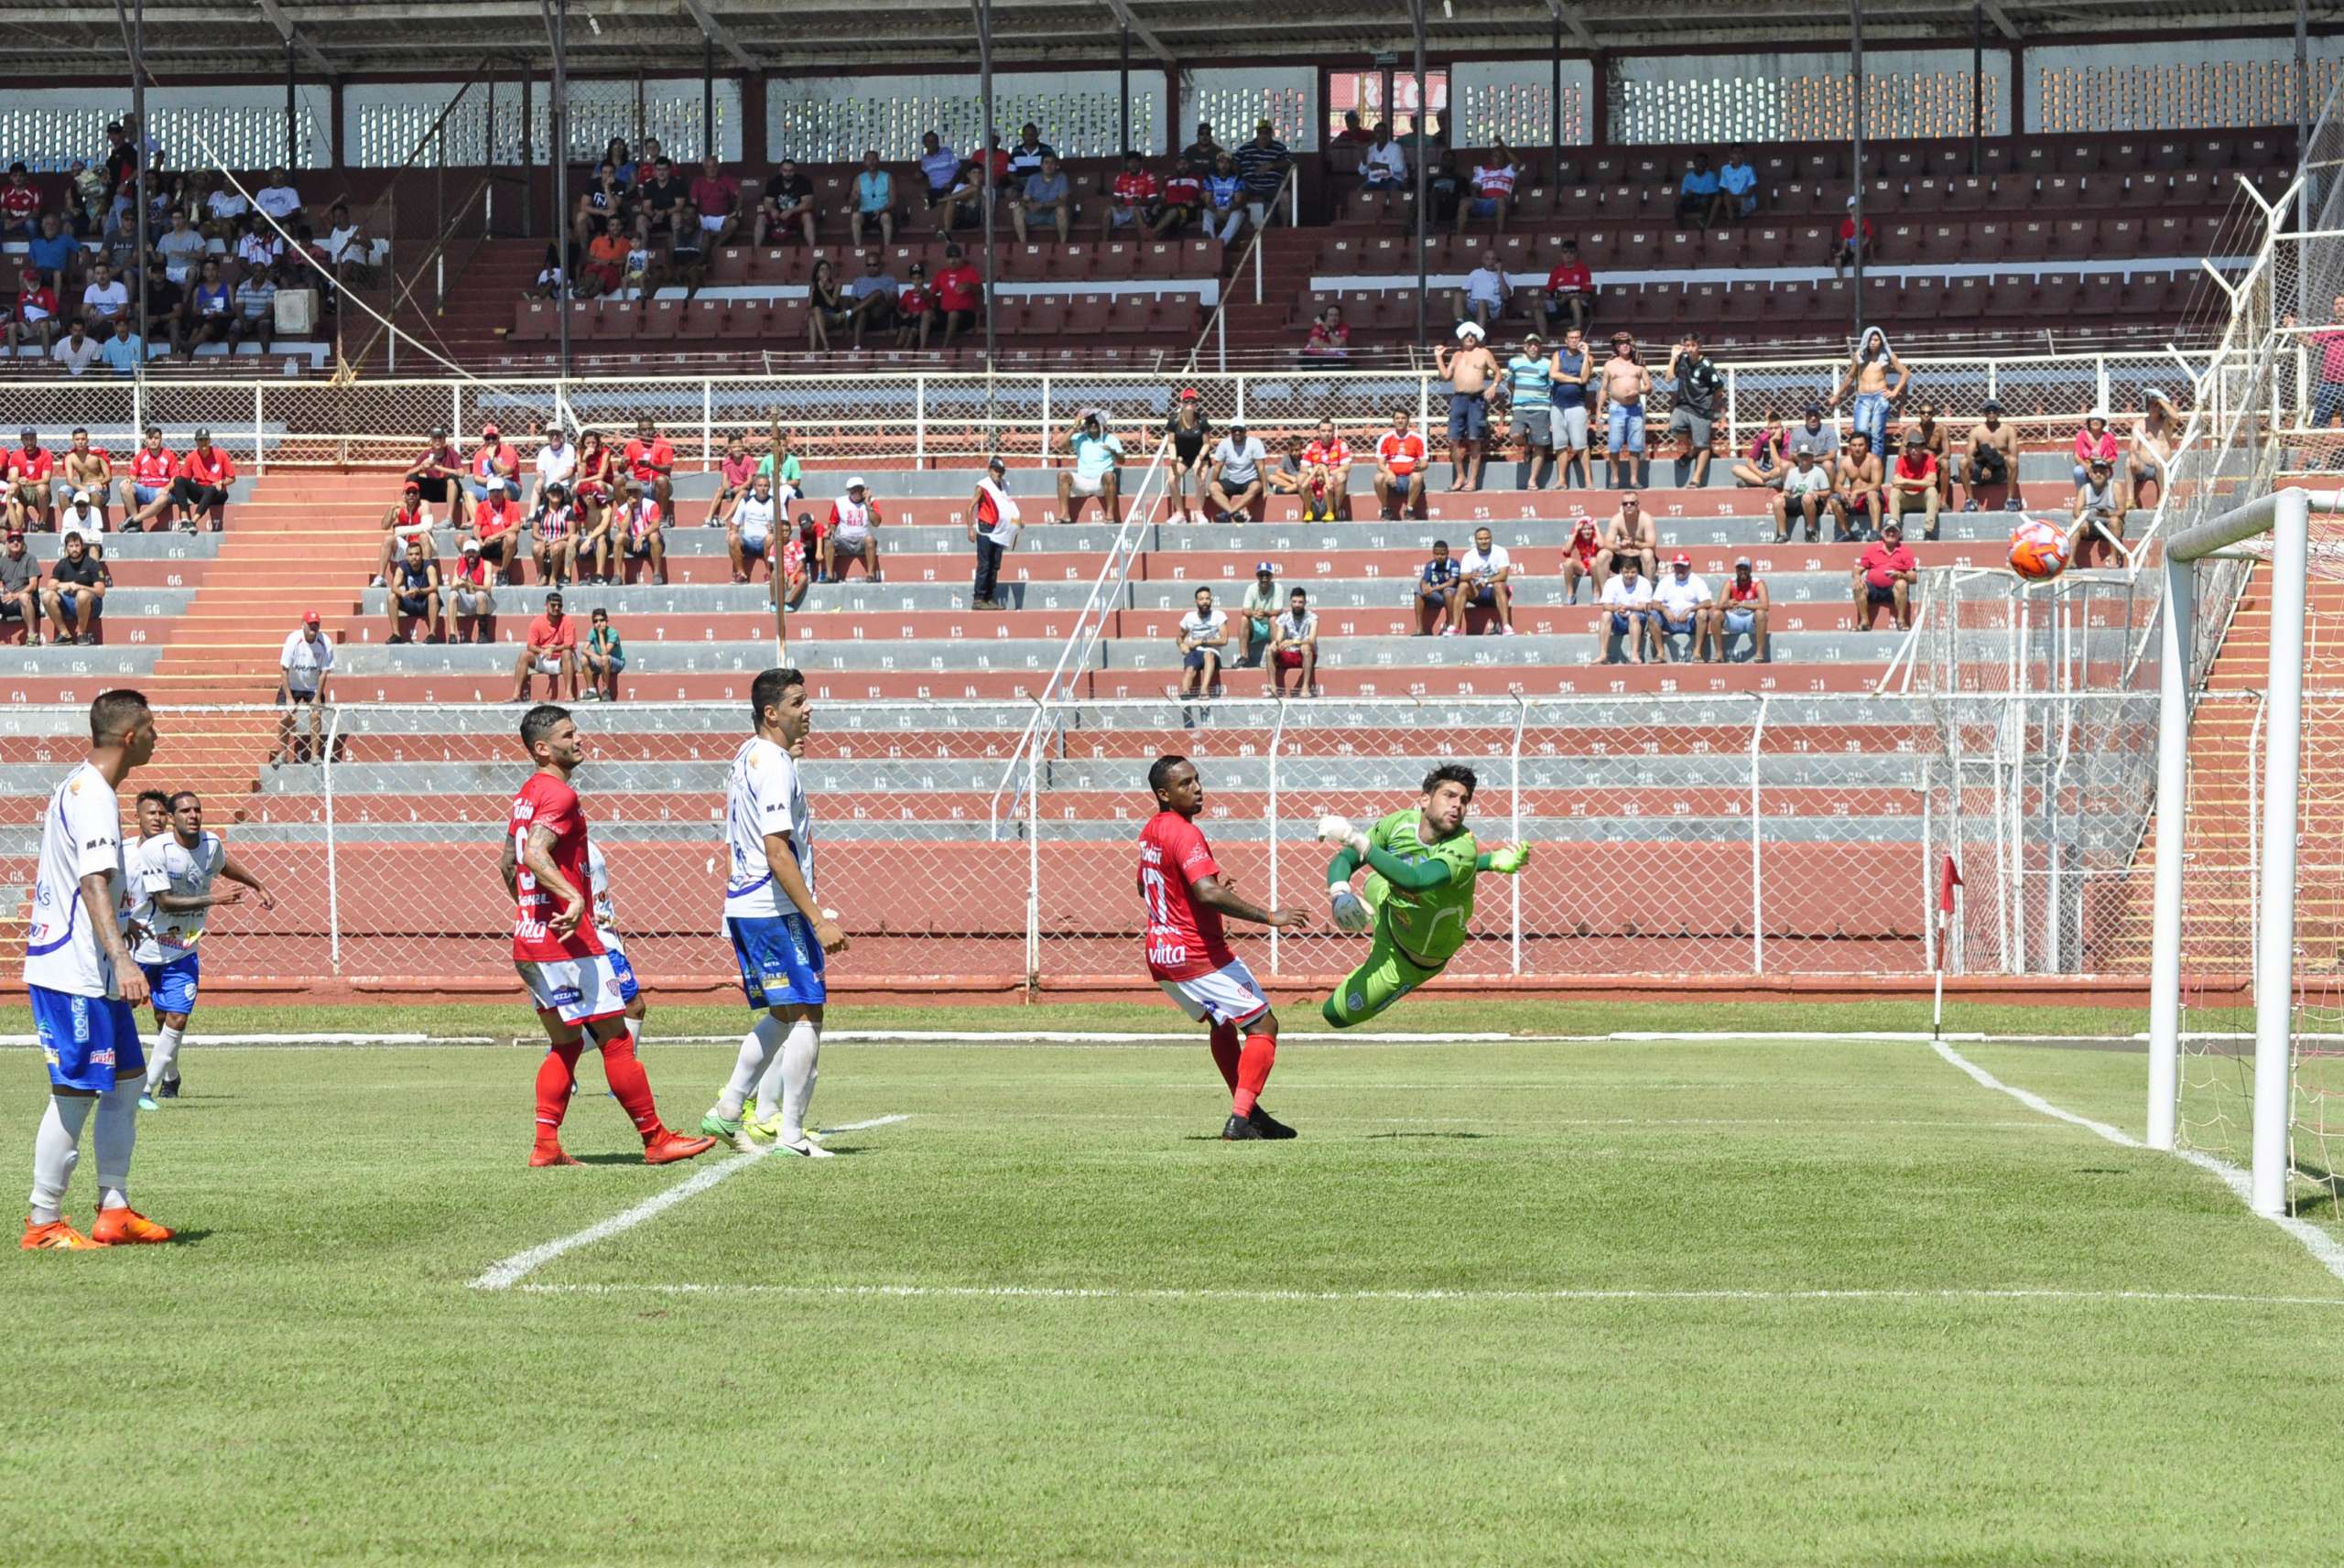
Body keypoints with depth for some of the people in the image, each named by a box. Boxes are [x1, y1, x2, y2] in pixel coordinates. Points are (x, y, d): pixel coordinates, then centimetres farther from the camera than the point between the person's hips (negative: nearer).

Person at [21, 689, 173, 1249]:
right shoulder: (94, 798, -18)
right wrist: (121, 960, -40)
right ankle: (43, 1224, 1)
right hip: (73, 972, -11)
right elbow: (94, 883, -30)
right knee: (76, 1093, -6)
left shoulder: (77, 785, 14)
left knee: (127, 1077, 13)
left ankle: (114, 1211, 15)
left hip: (92, 972, 11)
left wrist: (117, 900, 46)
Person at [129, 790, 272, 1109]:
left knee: (175, 1019, -6)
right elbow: (165, 901, -26)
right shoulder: (155, 849, -21)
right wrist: (213, 900, -30)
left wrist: (257, 886, 27)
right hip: (143, 942, -3)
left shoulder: (212, 844, -4)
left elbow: (224, 865, 22)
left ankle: (146, 1089, -1)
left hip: (182, 951, 3)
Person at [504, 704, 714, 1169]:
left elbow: (507, 862, 25)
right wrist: (573, 897, -39)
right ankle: (656, 1140, 0)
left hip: (529, 938, 10)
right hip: (568, 942, -10)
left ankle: (545, 1145, 7)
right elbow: (535, 854, -29)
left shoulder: (526, 794, 16)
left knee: (566, 1043, 14)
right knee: (616, 1038, -4)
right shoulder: (559, 795, -14)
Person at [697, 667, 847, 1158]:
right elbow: (777, 852, -23)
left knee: (781, 1016, 19)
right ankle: (790, 1135, -5)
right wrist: (819, 919, -23)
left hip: (743, 905, 10)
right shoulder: (775, 767, -17)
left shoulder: (748, 755, 14)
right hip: (774, 909, -10)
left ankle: (728, 1111, 17)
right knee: (806, 1016, -5)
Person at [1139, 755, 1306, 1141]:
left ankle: (1248, 1112, 29)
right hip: (1200, 956, -10)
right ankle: (1240, 1120, -14)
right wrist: (1269, 917, -31)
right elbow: (1208, 893, -33)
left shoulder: (1150, 831, 10)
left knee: (1221, 1023, 27)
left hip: (1160, 956, 10)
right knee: (1263, 1025, -3)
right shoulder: (1185, 834, -20)